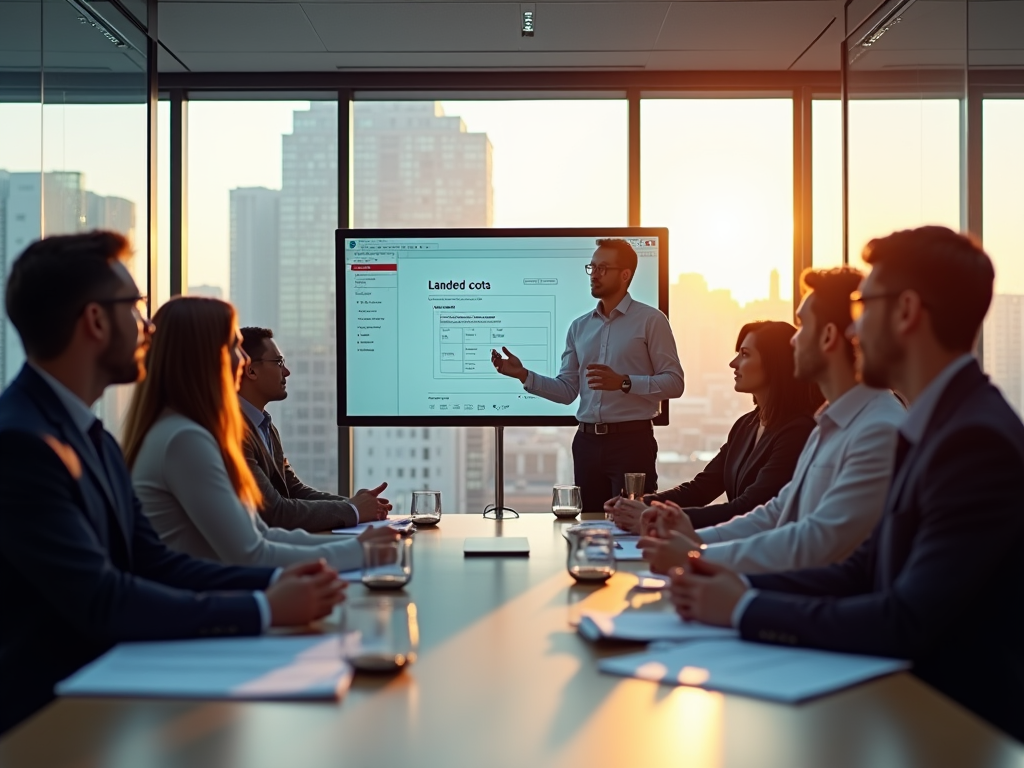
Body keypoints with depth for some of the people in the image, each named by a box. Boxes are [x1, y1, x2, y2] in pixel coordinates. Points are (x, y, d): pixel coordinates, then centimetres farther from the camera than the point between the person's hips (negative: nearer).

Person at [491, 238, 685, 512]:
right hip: (587, 442, 5)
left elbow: (673, 382, -9)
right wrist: (523, 375, -3)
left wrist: (623, 382, -21)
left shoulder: (650, 320, -3)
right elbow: (567, 390, 10)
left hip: (632, 441, -5)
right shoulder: (579, 327, 13)